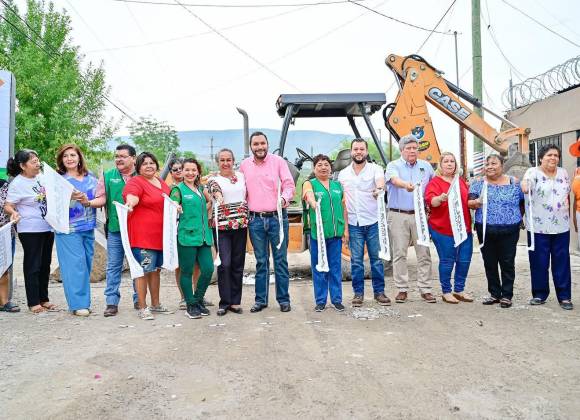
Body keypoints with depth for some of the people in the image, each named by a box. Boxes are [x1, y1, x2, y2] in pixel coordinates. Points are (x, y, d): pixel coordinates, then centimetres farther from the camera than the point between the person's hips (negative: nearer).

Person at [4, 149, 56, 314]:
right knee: (32, 266, 2)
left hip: (48, 228, 7)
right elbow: (8, 206, -14)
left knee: (45, 265, 14)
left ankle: (43, 299, 26)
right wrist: (14, 213, -34)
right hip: (30, 231, -7)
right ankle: (33, 302, 13)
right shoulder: (17, 184, -13)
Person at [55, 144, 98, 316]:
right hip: (69, 229, -4)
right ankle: (78, 304, -1)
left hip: (88, 228, 4)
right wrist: (71, 197, -27)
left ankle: (84, 301, 17)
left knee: (87, 264, 7)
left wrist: (87, 200, -4)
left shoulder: (90, 177, 11)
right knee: (75, 265, -7)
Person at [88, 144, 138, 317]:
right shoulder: (107, 176, 6)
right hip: (115, 229, 1)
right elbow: (101, 199, 1)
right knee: (113, 266, 4)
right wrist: (88, 202, -18)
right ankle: (112, 302, 11)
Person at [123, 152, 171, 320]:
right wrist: (130, 203, -51)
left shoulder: (161, 182, 15)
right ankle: (142, 308, 7)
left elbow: (168, 201, 32)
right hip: (142, 235, -8)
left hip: (160, 235, 8)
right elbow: (131, 195, -31)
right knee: (143, 270, -4)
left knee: (155, 269, 17)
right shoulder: (136, 182, -9)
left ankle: (155, 304, 30)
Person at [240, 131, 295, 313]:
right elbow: (242, 189, 20)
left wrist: (284, 198, -23)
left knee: (281, 260, 2)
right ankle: (260, 299, 18)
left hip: (277, 217, -2)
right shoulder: (244, 165, 9)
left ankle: (283, 299, 12)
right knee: (261, 261, 9)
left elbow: (289, 184, -4)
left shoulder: (278, 161, 0)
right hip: (255, 219, 3)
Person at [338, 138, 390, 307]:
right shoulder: (343, 174, 10)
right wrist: (344, 226, 4)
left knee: (376, 258, 5)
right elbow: (343, 202, 9)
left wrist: (379, 189, -47)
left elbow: (380, 181, -22)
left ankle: (379, 291, 17)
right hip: (354, 224, 2)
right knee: (356, 260, 6)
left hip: (373, 222, -2)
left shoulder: (375, 169, 1)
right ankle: (358, 293, 17)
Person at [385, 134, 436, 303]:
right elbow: (394, 180, -22)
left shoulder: (426, 166, 13)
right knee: (400, 253, 1)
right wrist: (406, 185, -44)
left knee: (424, 253, 2)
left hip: (420, 215, 3)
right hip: (398, 215, -3)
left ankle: (425, 289, 11)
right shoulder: (394, 166, 1)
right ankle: (402, 289, 10)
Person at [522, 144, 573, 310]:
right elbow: (527, 180, -27)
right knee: (539, 262, 4)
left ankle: (564, 296, 15)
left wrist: (567, 215, 13)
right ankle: (539, 294, 17)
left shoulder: (563, 173, 10)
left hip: (561, 227, 4)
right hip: (539, 227, -4)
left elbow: (568, 195, 20)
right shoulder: (533, 172, -6)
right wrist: (524, 184, -49)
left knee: (562, 262, 7)